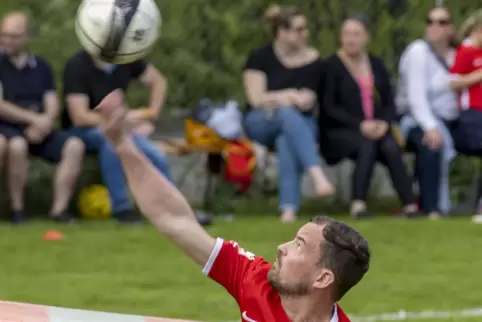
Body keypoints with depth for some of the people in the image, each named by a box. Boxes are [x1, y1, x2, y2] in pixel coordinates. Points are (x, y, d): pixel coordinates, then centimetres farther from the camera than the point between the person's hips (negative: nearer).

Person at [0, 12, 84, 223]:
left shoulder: (41, 67, 13)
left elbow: (52, 106, 8)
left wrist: (45, 123, -15)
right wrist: (33, 118, -13)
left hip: (36, 131, 5)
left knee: (74, 146, -19)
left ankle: (59, 209, -22)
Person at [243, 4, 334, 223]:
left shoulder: (312, 60, 3)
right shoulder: (260, 58, -1)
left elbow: (308, 102, -3)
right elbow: (256, 99, -8)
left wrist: (275, 100, -14)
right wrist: (290, 95, -11)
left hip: (300, 123, 1)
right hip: (260, 124, -1)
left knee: (287, 141, -38)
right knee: (288, 114, -38)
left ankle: (289, 208, -50)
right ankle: (317, 174, -56)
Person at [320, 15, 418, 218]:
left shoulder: (376, 65, 16)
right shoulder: (332, 66, 0)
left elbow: (389, 104, 13)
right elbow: (328, 108, -8)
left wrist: (384, 123, -10)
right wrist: (359, 125, -19)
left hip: (375, 129, 4)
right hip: (339, 132, -4)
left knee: (391, 146, -28)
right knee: (367, 144, -35)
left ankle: (410, 205, -33)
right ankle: (358, 204, -38)